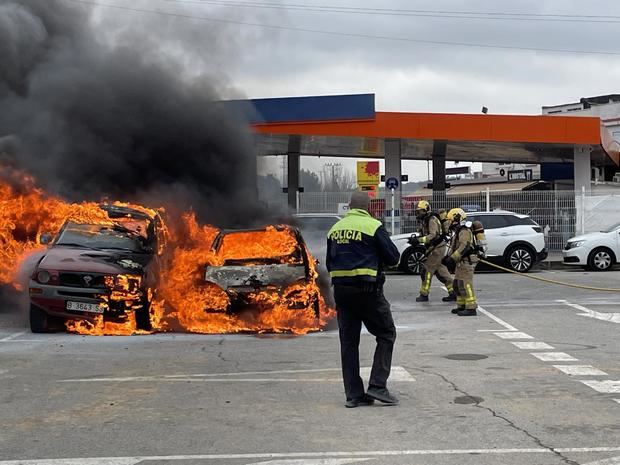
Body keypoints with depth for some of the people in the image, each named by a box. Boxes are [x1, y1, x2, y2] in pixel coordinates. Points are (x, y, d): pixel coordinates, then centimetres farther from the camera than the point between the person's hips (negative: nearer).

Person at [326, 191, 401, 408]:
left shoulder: (335, 229, 10)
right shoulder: (373, 226, -7)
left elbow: (329, 263, 15)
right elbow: (393, 257, -4)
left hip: (341, 290, 5)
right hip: (367, 290, -5)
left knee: (348, 341, 9)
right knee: (386, 334, 9)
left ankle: (354, 394, 10)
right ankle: (377, 386, 0)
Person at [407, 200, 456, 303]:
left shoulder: (432, 219, -16)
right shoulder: (424, 220, 15)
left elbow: (432, 235, -25)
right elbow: (424, 235, 15)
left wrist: (419, 240, -32)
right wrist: (415, 239, -4)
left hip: (437, 248, -10)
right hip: (435, 248, 10)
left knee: (427, 270, -6)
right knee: (441, 271, 11)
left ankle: (424, 294, 0)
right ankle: (453, 292, 13)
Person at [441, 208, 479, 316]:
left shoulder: (464, 231, -14)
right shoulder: (459, 232, 20)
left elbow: (464, 247, -26)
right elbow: (455, 248, 25)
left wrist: (452, 258, -28)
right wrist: (448, 257, 14)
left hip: (466, 262, -11)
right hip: (461, 263, 11)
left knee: (465, 285, -13)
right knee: (458, 284, 16)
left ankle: (471, 308, -13)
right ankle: (462, 306, 24)